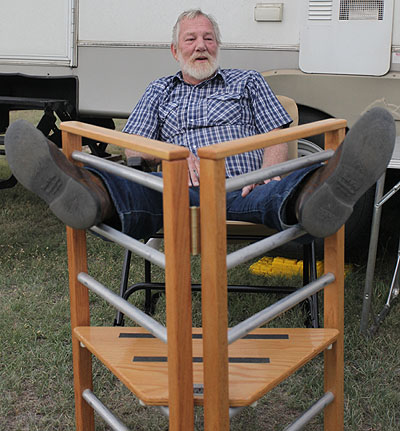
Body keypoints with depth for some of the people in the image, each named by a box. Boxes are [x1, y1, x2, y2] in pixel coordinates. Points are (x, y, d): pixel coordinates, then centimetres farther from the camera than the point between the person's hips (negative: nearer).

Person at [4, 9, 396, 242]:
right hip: (181, 190, 1)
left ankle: (322, 194, -73)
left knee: (286, 189, -40)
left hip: (242, 190, -1)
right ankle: (85, 194, -68)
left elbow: (278, 139, 17)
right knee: (130, 190, -36)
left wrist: (267, 173, -8)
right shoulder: (160, 91, 29)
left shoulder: (247, 82, 27)